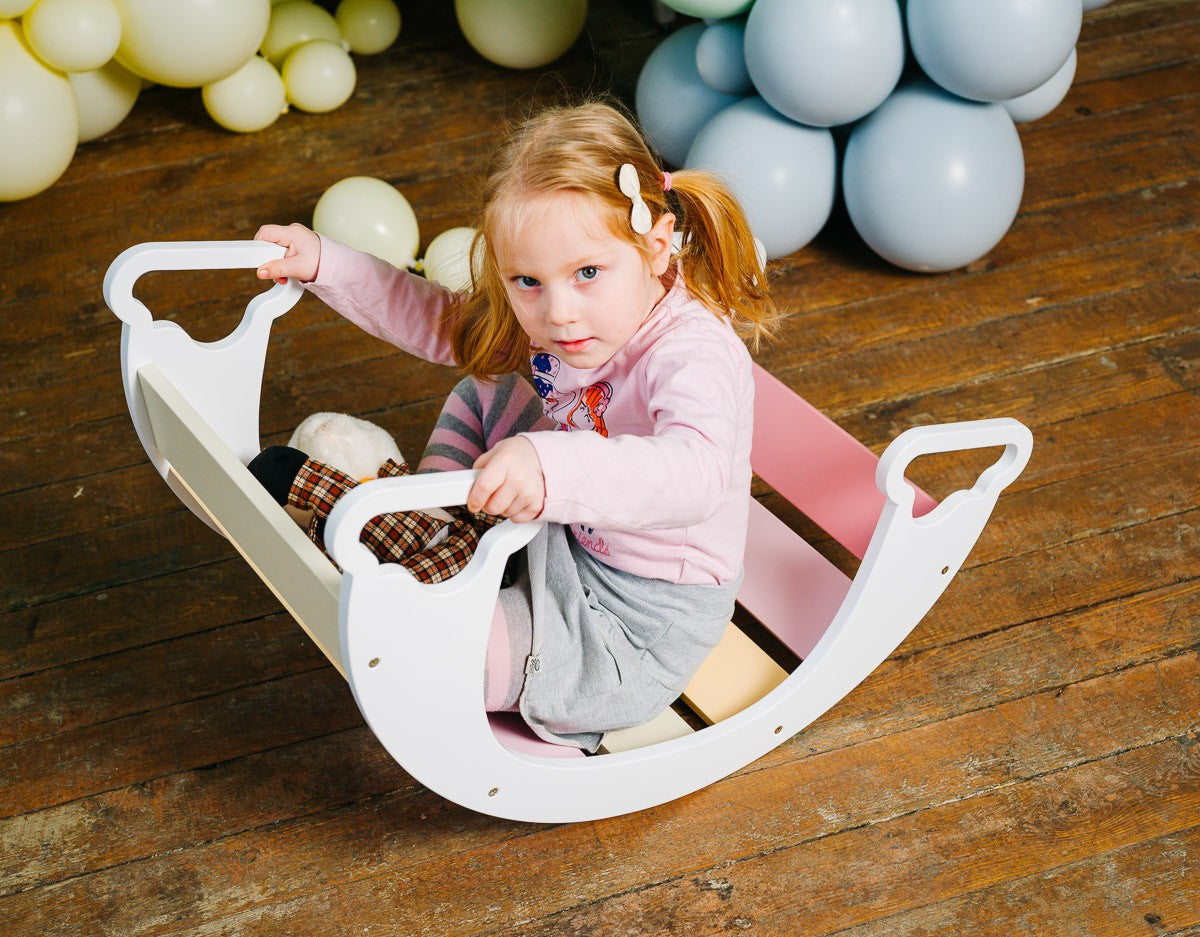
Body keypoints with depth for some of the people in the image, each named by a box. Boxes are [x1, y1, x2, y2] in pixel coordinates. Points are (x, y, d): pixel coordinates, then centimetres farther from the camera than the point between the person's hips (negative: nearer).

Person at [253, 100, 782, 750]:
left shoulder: (693, 354, -31)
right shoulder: (558, 316, -4)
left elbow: (696, 474, -51)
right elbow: (439, 321, 13)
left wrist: (551, 467, -66)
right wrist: (323, 264, 6)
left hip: (642, 632, -8)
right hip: (570, 547, 9)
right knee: (480, 396, 17)